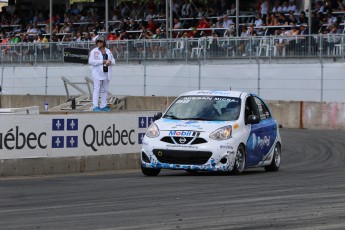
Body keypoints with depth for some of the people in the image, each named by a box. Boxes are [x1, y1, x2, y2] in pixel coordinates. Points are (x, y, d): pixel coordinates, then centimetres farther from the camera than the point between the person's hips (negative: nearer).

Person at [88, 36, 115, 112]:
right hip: (97, 74, -5)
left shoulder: (108, 51, 13)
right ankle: (95, 106, -12)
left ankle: (103, 106, 13)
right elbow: (91, 61, -13)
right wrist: (101, 61, -20)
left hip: (106, 74, 5)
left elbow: (113, 61, 14)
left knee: (104, 90, 7)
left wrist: (110, 62, -10)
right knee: (97, 89, -11)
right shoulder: (94, 51, -2)